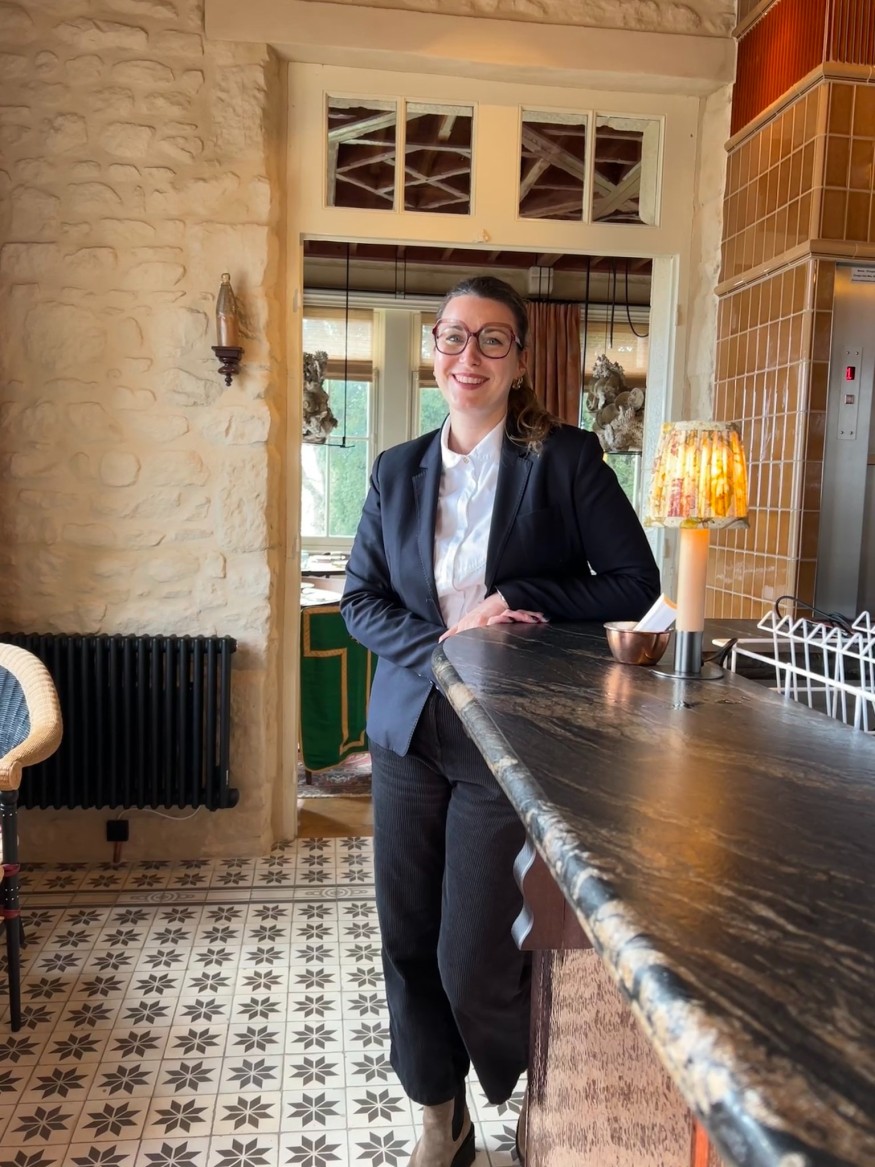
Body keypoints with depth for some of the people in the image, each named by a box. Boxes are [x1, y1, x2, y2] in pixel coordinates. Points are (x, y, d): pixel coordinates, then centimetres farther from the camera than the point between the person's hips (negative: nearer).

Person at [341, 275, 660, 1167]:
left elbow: (633, 582, -4)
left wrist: (522, 602, -16)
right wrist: (441, 645, -12)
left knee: (475, 961, 1)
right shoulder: (396, 472, 7)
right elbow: (360, 598, 6)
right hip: (409, 731, 4)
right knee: (408, 942, 12)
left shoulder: (566, 459, -4)